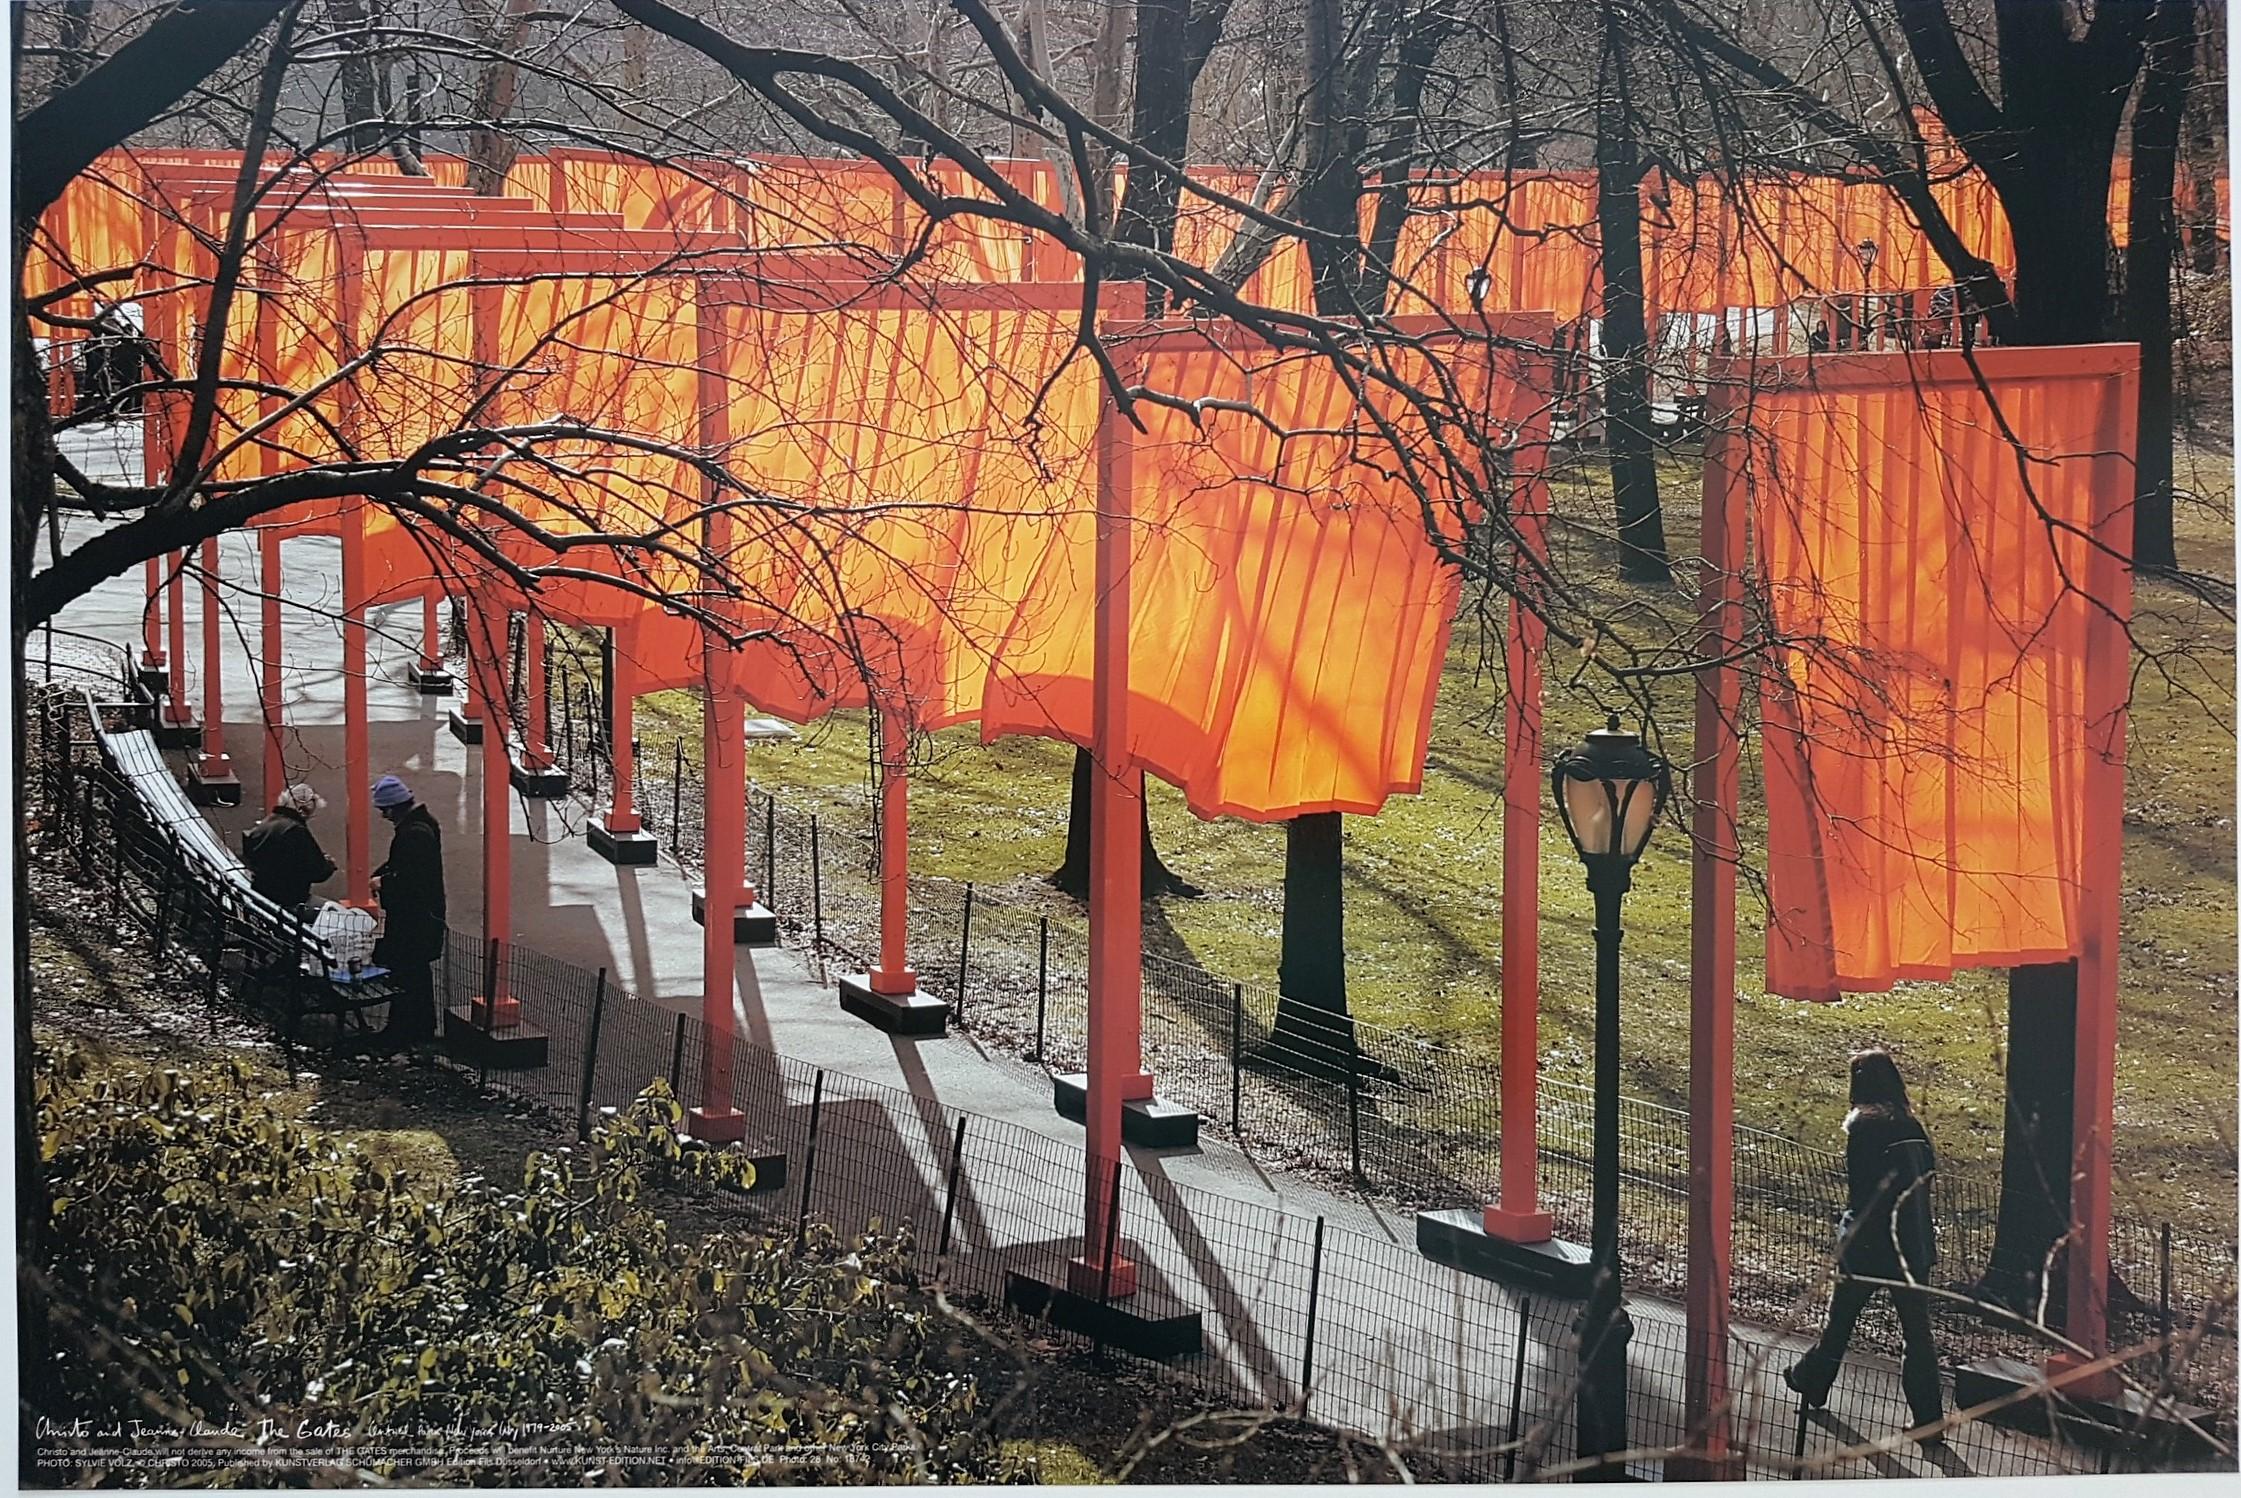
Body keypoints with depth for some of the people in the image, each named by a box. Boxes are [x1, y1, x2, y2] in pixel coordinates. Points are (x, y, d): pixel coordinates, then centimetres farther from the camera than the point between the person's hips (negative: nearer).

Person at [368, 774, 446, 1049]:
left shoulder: (414, 833, -24)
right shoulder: (423, 823, 10)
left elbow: (411, 881, -27)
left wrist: (384, 882, -13)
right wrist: (381, 875, 7)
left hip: (412, 919, -11)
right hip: (423, 915, 11)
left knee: (403, 975, -4)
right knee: (419, 972, 20)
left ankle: (399, 1034, 0)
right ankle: (424, 1028, 30)